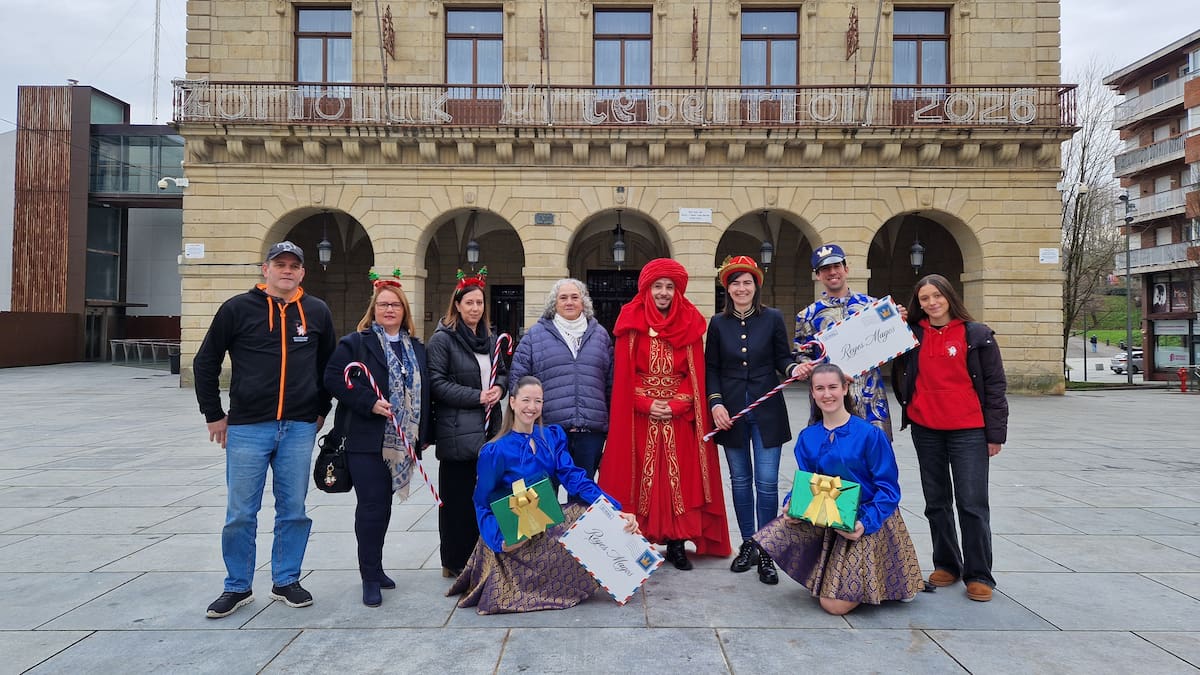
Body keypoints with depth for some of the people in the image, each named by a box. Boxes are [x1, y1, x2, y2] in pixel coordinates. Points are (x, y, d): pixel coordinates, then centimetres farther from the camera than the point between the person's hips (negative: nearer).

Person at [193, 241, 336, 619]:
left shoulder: (317, 312, 6)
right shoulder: (238, 308, -1)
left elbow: (330, 364, 18)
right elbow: (205, 362, 5)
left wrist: (321, 410, 15)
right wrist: (213, 415, 4)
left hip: (299, 429, 2)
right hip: (247, 428, -2)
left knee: (294, 511, 9)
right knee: (241, 513, 6)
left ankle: (286, 581, 24)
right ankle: (237, 587, 21)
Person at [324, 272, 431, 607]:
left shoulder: (416, 348, 14)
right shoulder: (356, 343, -2)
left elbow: (424, 391, 17)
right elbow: (334, 378, -10)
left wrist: (423, 435, 13)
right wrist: (369, 402, -20)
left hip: (401, 441, 5)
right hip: (366, 440, -5)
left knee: (383, 505, 13)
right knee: (372, 506, -5)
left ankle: (375, 566, 26)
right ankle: (370, 577, 6)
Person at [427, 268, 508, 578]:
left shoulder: (490, 338, 14)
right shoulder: (442, 339, -5)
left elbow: (503, 372, 23)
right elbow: (437, 382, -12)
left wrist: (498, 387, -1)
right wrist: (476, 396, -15)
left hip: (488, 428, 6)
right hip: (457, 431, -6)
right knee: (457, 496, 1)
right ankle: (455, 562, 14)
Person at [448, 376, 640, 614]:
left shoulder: (553, 436, 2)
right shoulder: (495, 451, -11)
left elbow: (574, 477, -7)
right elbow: (483, 504, -8)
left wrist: (615, 510, -21)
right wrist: (501, 540, -26)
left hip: (548, 525, 5)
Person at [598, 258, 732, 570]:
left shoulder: (689, 324, 6)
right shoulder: (632, 322, 2)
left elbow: (696, 373, 2)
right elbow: (623, 373, -2)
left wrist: (676, 405, -10)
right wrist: (646, 404, -12)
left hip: (680, 417, 1)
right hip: (639, 415, -1)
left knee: (679, 478, 3)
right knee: (641, 478, 2)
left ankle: (676, 543, 12)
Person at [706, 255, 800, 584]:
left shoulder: (772, 318, 1)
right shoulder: (719, 323, 5)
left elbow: (782, 358, 5)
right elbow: (711, 368, 6)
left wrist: (794, 369, -18)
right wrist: (716, 403, -7)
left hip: (766, 412, -1)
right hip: (731, 412, 2)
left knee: (767, 482, -3)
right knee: (740, 481, 10)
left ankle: (766, 552, 7)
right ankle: (747, 544, 24)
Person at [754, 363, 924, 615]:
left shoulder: (870, 434, -12)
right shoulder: (807, 438, 3)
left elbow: (888, 488, -11)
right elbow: (804, 484, 7)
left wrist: (866, 522, -25)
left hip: (868, 522, -5)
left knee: (836, 606, -12)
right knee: (773, 535, -20)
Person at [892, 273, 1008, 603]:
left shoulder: (977, 335, -1)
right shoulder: (912, 335, 7)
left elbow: (995, 384, 0)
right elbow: (900, 377, 6)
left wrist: (995, 433, -4)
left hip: (968, 430, -3)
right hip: (925, 429, 4)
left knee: (972, 504, -2)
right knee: (936, 502, 12)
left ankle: (979, 575, 9)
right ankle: (946, 565, 25)